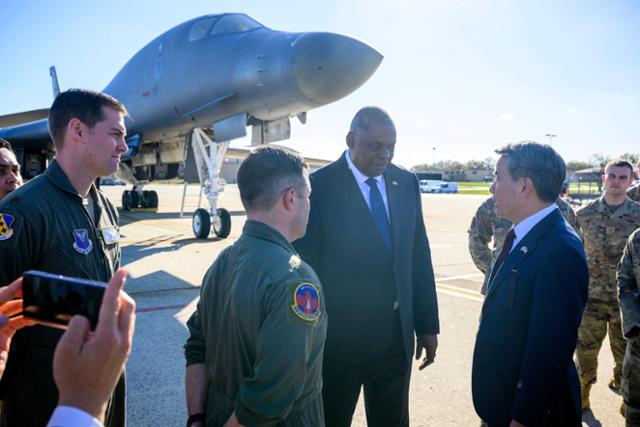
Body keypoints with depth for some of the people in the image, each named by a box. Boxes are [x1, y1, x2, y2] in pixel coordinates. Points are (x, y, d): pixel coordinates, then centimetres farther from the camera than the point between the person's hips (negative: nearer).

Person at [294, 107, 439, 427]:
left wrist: (427, 325, 6)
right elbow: (305, 265, -11)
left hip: (397, 336, 5)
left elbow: (419, 257, 6)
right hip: (338, 337, -4)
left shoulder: (406, 183, 2)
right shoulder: (320, 186, -14)